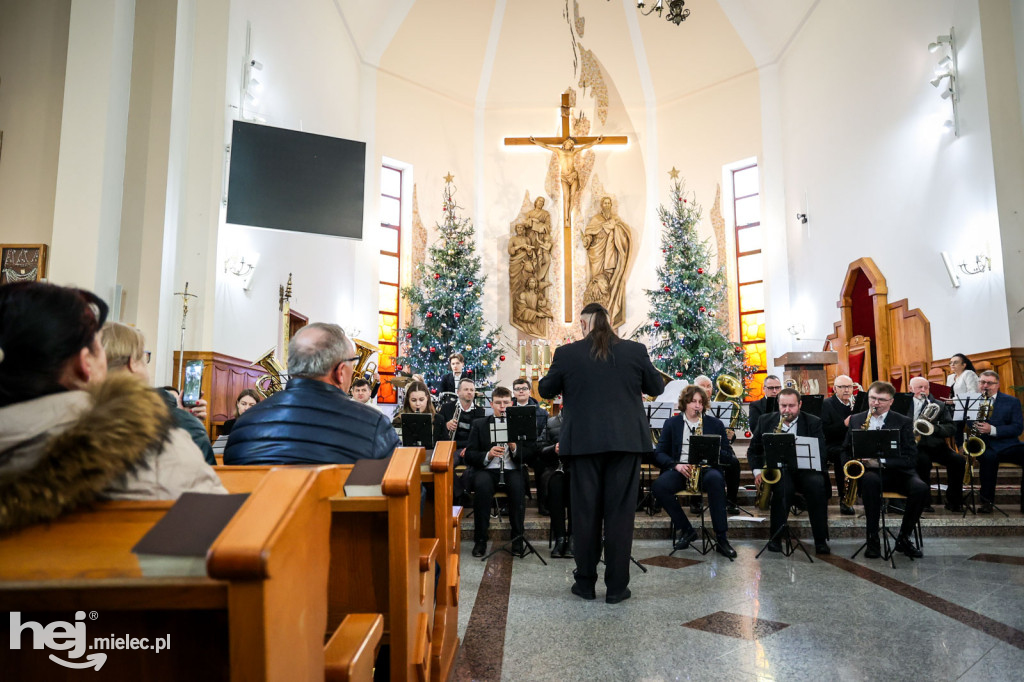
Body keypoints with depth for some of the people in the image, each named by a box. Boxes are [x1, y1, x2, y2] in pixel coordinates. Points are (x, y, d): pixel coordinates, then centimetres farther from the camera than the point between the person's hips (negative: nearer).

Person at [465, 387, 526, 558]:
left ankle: (517, 539, -18)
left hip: (511, 470, 0)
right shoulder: (479, 424, 11)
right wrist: (488, 455, -16)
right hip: (487, 470, 0)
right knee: (482, 485, -34)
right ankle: (480, 540, -21)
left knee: (518, 487, -33)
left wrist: (514, 448, -16)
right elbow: (469, 455, 3)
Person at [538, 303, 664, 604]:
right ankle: (616, 586, 11)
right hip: (626, 440, 1)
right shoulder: (635, 350, -1)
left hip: (584, 441, 0)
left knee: (585, 511, 9)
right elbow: (656, 388, 10)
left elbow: (545, 391, 7)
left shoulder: (566, 354, -4)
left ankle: (585, 582, 18)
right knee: (620, 512, 6)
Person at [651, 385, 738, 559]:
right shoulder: (671, 423, 13)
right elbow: (659, 453, 7)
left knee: (715, 479, -37)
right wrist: (676, 465, -13)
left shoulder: (715, 424, 13)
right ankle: (687, 529, -11)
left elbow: (729, 456, 9)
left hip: (706, 468, -1)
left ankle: (721, 538, -27)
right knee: (658, 486, -30)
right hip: (680, 470, 1)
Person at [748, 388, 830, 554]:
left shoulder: (813, 423, 4)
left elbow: (820, 455, -5)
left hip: (803, 469, 0)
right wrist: (757, 471, -4)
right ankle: (775, 538, -17)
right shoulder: (766, 421, 8)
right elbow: (753, 450, 13)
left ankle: (821, 540, -20)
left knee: (817, 484, -33)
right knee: (783, 486, -34)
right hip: (776, 471, 0)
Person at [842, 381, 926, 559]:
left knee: (920, 489, -30)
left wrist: (881, 460, -21)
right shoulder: (855, 420, 11)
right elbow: (846, 450, 18)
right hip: (868, 471, 0)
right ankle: (873, 540, -25)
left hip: (897, 471, 0)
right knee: (870, 480, -37)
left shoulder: (903, 422, 4)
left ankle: (903, 538, -8)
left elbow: (910, 458, -5)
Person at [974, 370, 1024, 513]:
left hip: (1006, 446, 1)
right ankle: (986, 501, -29)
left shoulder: (1012, 402, 9)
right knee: (989, 456, -37)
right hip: (982, 446, -1)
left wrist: (992, 430, -19)